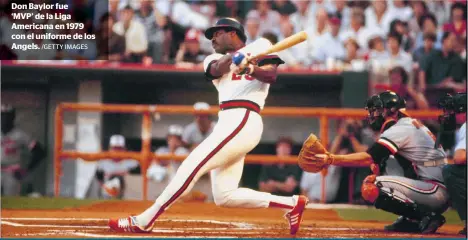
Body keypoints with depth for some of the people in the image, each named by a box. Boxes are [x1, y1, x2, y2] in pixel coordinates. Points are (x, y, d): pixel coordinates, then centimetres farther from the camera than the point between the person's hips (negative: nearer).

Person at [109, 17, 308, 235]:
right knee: (225, 196, 3)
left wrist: (252, 69, -27)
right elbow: (217, 70, -1)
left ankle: (144, 222, -10)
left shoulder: (260, 46, 9)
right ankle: (291, 204, 10)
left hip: (242, 120, -8)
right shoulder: (216, 59, 24)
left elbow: (271, 75, -7)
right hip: (229, 123, 8)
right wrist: (234, 56, -22)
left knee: (191, 167, -13)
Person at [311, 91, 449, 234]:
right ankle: (410, 219, 11)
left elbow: (368, 158, -20)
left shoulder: (399, 130, -11)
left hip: (436, 190, -10)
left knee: (370, 188, -16)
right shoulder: (412, 124, 19)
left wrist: (329, 159, -22)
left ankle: (427, 216, -13)